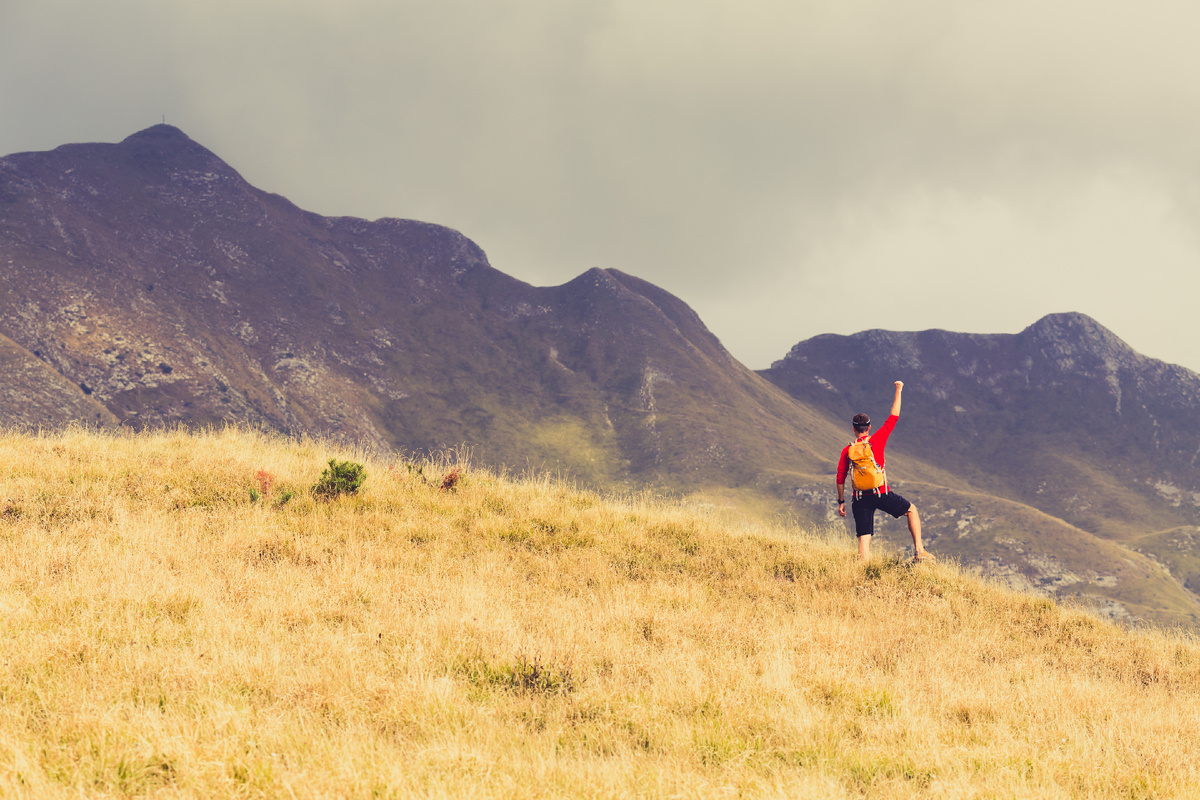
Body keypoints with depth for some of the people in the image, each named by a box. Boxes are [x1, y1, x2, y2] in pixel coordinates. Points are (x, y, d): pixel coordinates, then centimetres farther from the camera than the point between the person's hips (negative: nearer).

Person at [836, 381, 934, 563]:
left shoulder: (847, 450, 6)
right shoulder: (877, 440, 0)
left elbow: (840, 478, 4)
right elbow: (893, 417, 7)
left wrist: (841, 502, 14)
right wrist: (898, 391, 17)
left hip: (860, 499, 2)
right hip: (882, 494, -2)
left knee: (864, 539, 2)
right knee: (911, 510, 20)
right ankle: (919, 551, 11)